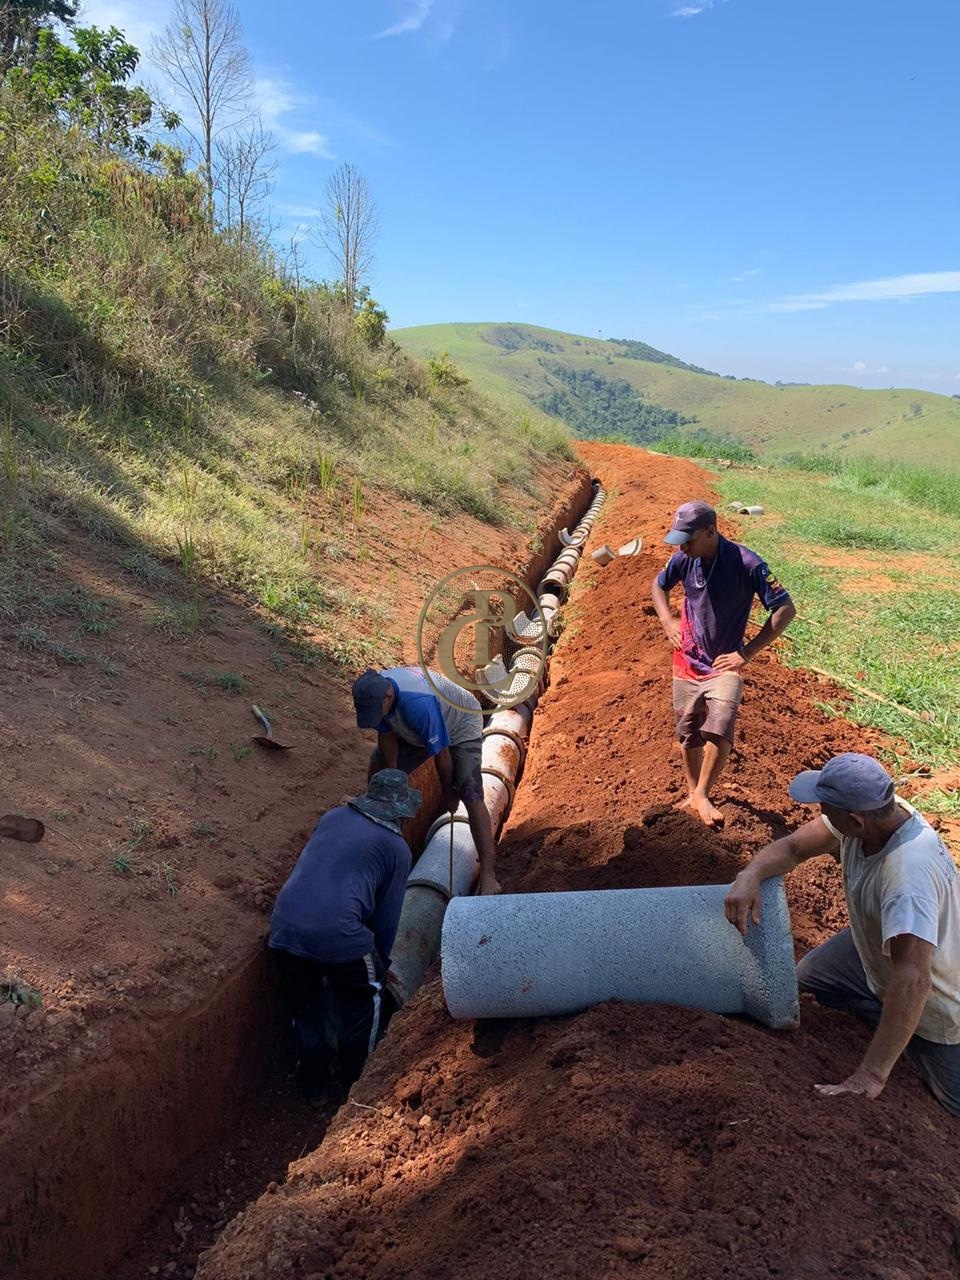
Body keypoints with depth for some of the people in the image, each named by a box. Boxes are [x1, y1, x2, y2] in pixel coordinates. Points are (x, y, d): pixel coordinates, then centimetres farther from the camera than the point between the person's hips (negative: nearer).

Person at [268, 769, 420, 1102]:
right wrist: (381, 961, 27)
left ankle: (314, 1084, 43)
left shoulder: (333, 816, 17)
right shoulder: (397, 848, 5)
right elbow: (387, 916, 10)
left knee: (305, 1009, 27)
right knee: (365, 1002, 23)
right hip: (338, 934, -5)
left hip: (284, 927, 5)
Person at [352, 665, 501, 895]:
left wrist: (448, 792, -17)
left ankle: (488, 873, -22)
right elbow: (387, 736, -8)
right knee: (378, 763, 14)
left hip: (460, 727, -7)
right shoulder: (374, 691, -25)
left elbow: (441, 753, -32)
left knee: (471, 796, -21)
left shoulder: (419, 704, -46)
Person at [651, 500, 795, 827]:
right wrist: (668, 622, -3)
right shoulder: (683, 560, -8)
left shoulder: (746, 563, -22)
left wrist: (748, 653, -21)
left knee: (719, 731, -22)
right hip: (687, 663, 4)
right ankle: (692, 794, 34)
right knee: (688, 735, 14)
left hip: (724, 665, -4)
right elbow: (658, 585, 14)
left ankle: (702, 795, -2)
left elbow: (786, 610, -18)